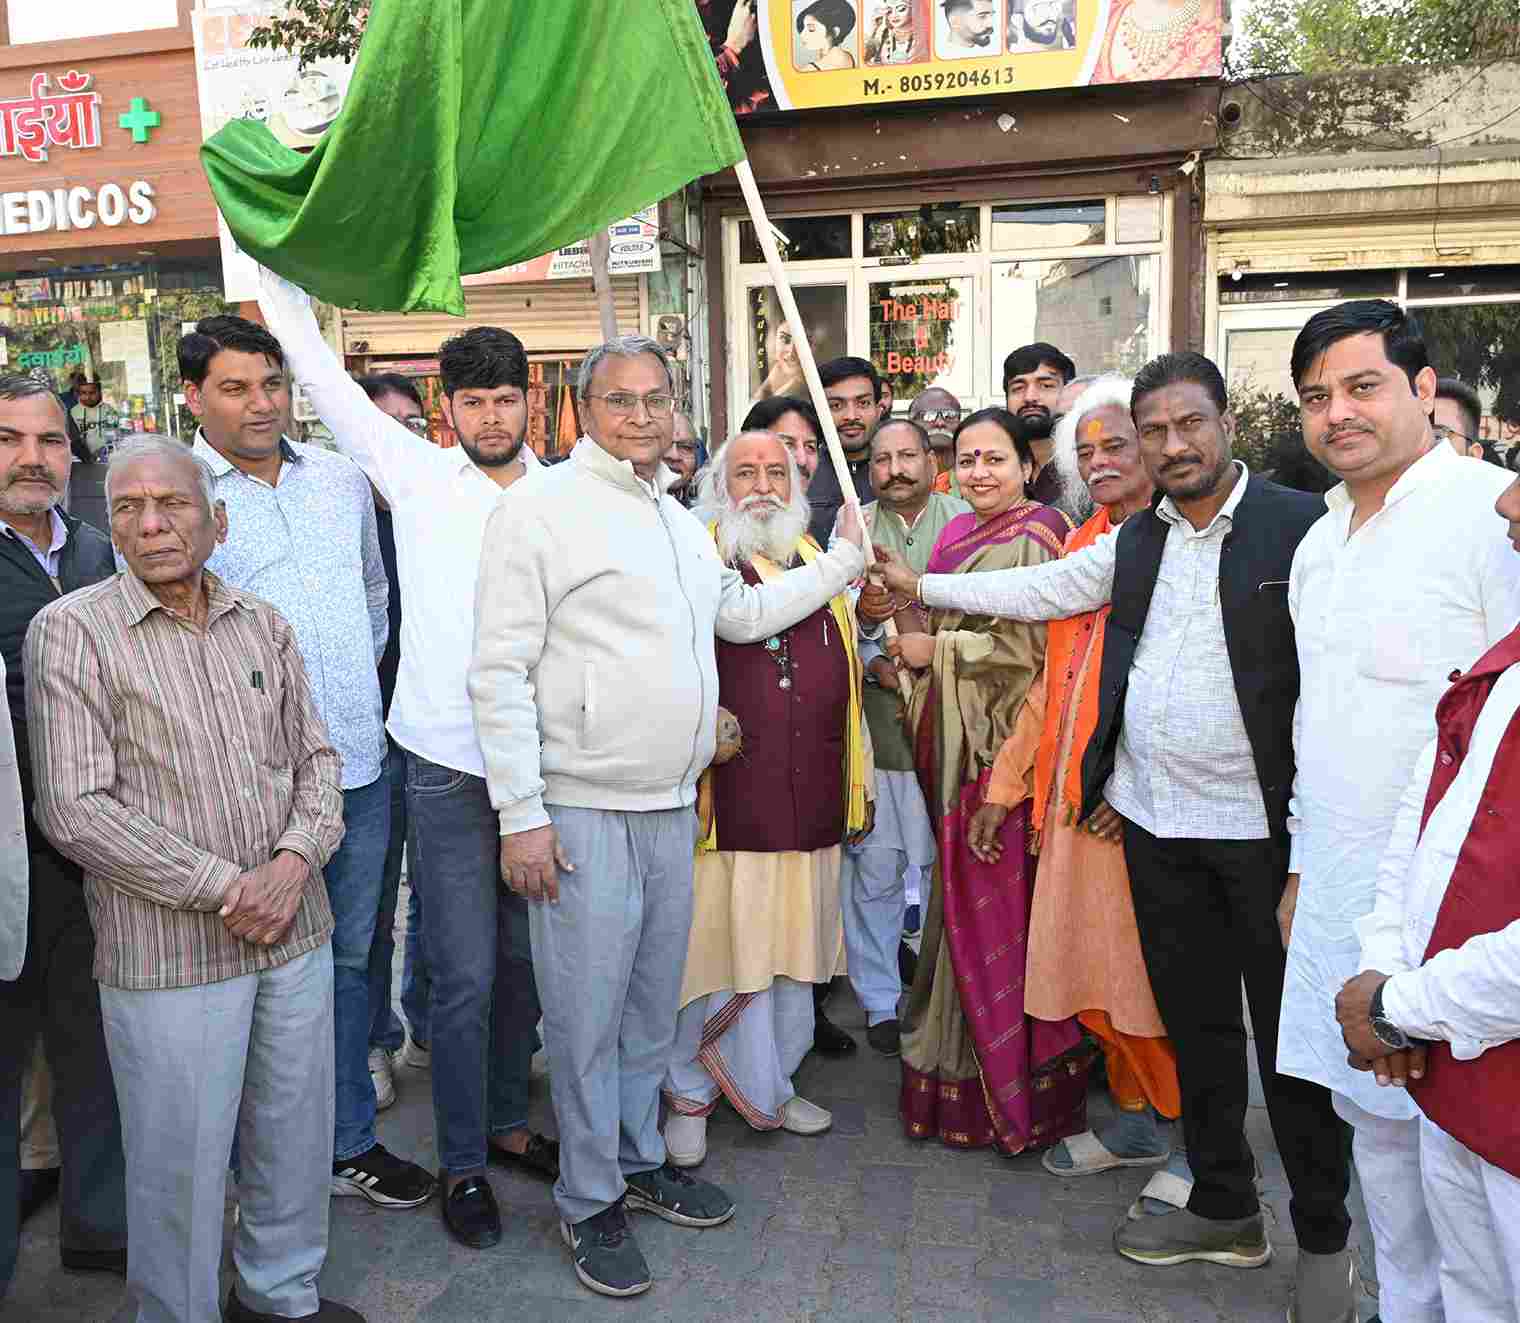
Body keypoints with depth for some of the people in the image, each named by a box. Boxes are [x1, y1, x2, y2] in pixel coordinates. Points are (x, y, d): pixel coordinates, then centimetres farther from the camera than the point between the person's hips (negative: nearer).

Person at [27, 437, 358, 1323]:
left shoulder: (264, 624, 8)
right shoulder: (71, 630, -7)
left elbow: (316, 755, 10)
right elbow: (74, 808, -13)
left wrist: (297, 859, -9)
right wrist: (222, 888, -15)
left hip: (297, 931, 5)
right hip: (167, 950, -5)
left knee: (297, 1134, 18)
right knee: (181, 1157, 8)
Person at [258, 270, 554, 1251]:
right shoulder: (418, 476, 1)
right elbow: (320, 369, 4)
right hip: (450, 767, -2)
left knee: (523, 960, 15)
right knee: (465, 974, 1)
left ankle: (508, 1122, 35)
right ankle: (462, 1162, 21)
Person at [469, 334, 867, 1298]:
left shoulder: (679, 519, 15)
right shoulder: (541, 506, -9)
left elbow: (743, 614, 26)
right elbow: (501, 671, -13)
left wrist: (846, 562, 22)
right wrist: (521, 814, -17)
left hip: (673, 809, 7)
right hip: (583, 813, -7)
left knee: (653, 1003, 18)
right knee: (587, 1017, 4)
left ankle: (640, 1160, 38)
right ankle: (590, 1202, 24)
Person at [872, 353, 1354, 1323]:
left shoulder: (1299, 525, -9)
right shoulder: (1135, 541, 10)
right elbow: (1042, 590, 16)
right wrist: (920, 587, 15)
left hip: (1264, 830, -5)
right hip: (1157, 826, 6)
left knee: (1291, 1035, 8)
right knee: (1195, 1022, 17)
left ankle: (1324, 1235, 29)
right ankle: (1224, 1209, 35)